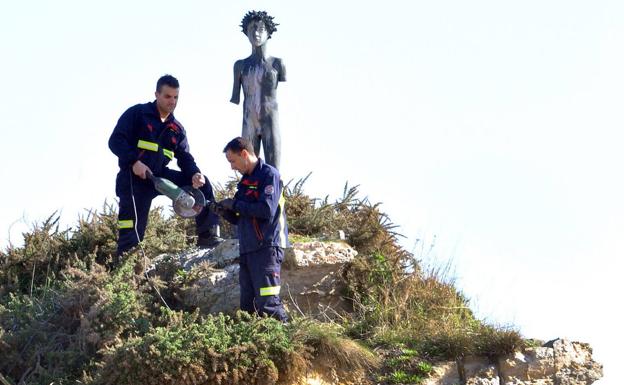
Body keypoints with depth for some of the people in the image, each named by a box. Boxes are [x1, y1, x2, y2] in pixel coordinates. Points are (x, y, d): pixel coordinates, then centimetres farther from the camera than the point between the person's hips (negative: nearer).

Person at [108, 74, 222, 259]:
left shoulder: (177, 129, 15)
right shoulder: (137, 113, -1)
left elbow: (185, 158, 10)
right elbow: (116, 141, -9)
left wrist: (195, 174, -13)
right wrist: (134, 161, -24)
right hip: (134, 178, -5)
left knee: (202, 182, -7)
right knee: (132, 234, -11)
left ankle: (208, 234, -4)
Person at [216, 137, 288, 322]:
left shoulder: (269, 174, -5)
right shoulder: (245, 181, 21)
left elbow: (266, 210, -18)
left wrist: (235, 205, -9)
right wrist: (226, 212, 6)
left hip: (267, 248, -9)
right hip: (247, 250, 9)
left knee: (267, 305, -15)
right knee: (247, 308, 6)